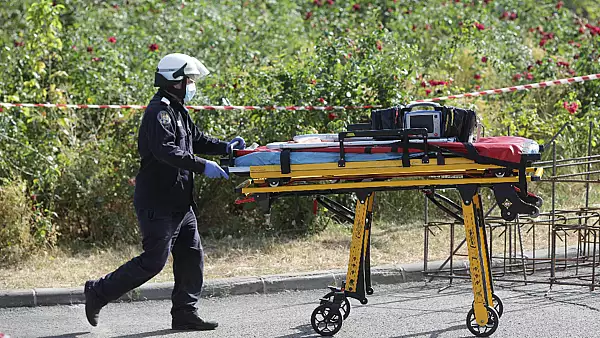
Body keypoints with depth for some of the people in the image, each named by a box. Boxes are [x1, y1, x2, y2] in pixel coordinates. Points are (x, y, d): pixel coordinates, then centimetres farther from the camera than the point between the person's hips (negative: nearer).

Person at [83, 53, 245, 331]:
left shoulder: (176, 110, 17)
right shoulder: (159, 110, -16)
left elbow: (196, 139, 27)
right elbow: (166, 150, -30)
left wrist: (224, 147, 10)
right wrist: (202, 166, -34)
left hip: (180, 203, 10)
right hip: (158, 203, -10)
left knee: (192, 256, 8)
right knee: (154, 261, -7)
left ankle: (185, 313, 14)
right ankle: (99, 292, 6)